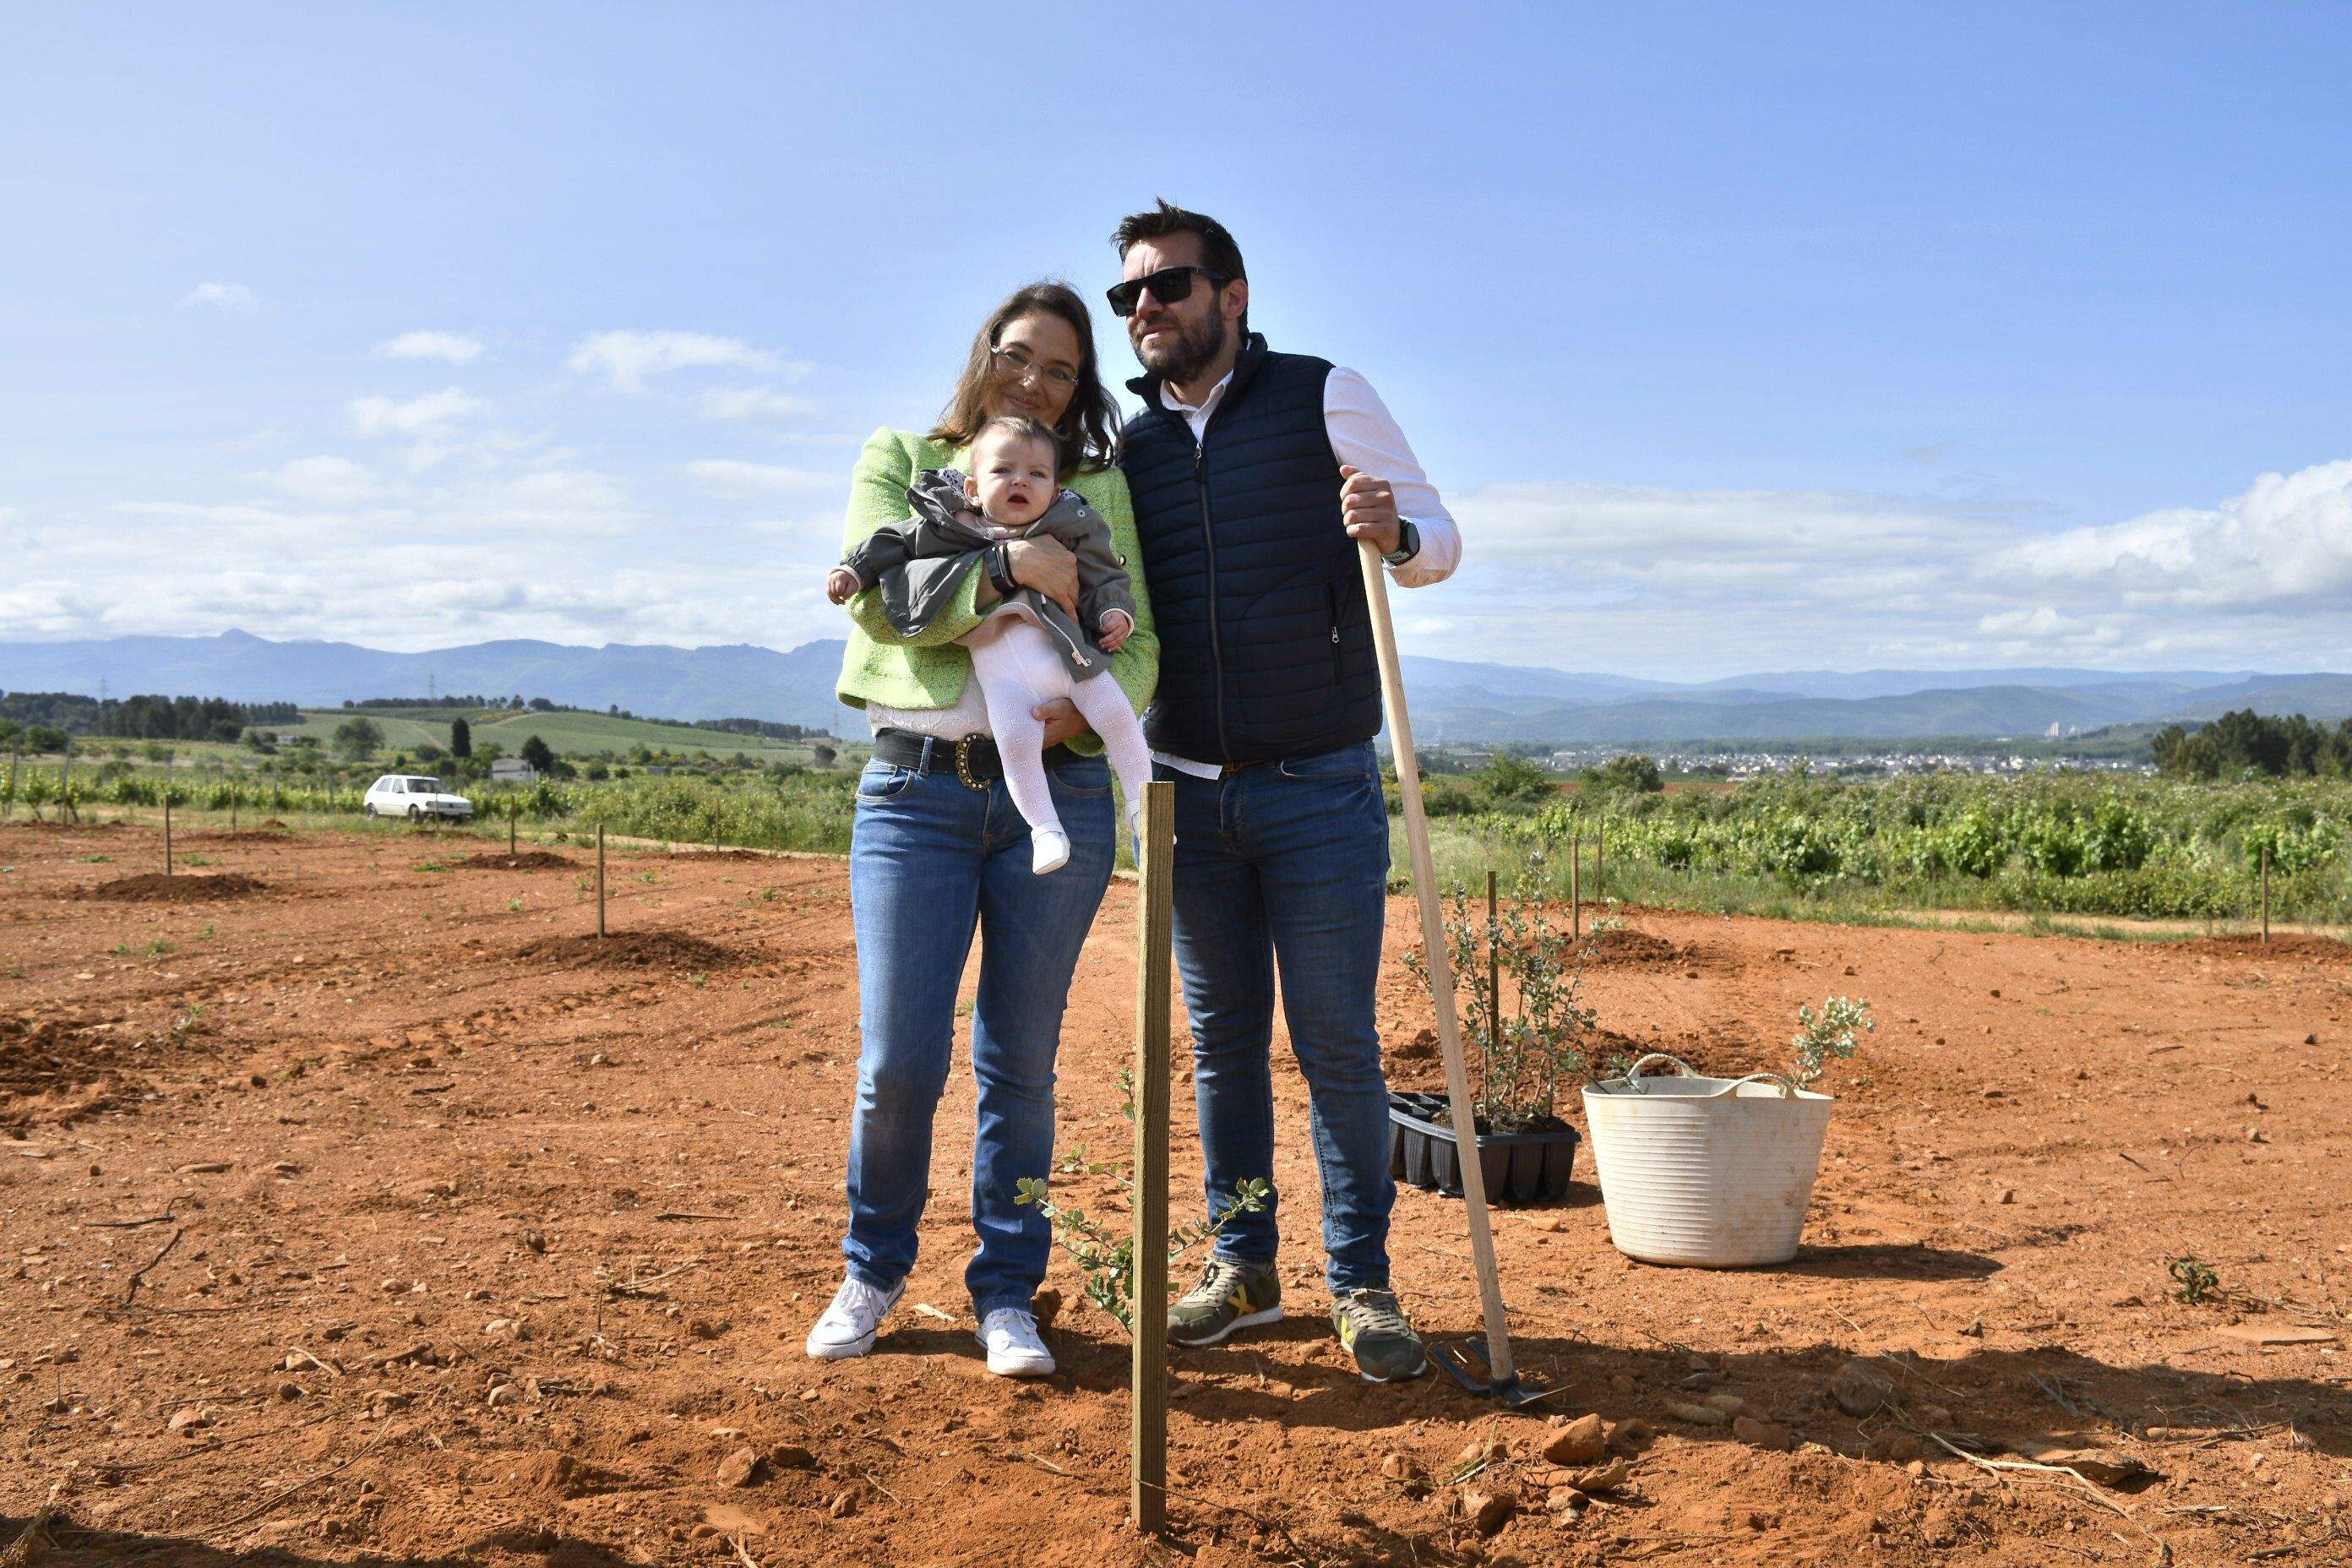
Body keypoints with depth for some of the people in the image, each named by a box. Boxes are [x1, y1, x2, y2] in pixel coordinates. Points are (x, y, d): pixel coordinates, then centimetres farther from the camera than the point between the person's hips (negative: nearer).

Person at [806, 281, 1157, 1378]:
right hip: (915, 787, -1)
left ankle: (1007, 1290, 20)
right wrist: (1005, 568, -18)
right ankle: (873, 1270, 21)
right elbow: (875, 593, -6)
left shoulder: (1102, 488, 14)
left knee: (1021, 1063, 6)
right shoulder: (899, 461, 11)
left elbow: (1140, 643, 5)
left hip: (1058, 791, 1)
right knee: (899, 1060, -4)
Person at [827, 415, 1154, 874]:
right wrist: (852, 569, 12)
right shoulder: (949, 524, 11)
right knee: (1016, 742, -17)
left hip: (1064, 650, 1)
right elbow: (895, 541, 20)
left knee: (1116, 714, -8)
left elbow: (1106, 579, 14)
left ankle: (1140, 804, 8)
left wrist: (1116, 612, -4)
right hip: (1000, 667, -1)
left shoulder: (1071, 530, 11)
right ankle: (1045, 828, -6)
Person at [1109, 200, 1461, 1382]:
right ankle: (1243, 1265, 21)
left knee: (1337, 1043, 0)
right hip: (1189, 794, 4)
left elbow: (1440, 540, 0)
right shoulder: (1129, 447, 11)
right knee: (1222, 1041, 10)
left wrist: (1394, 533, -23)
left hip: (1320, 793, -4)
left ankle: (1360, 1281, 11)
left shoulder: (1324, 399, -1)